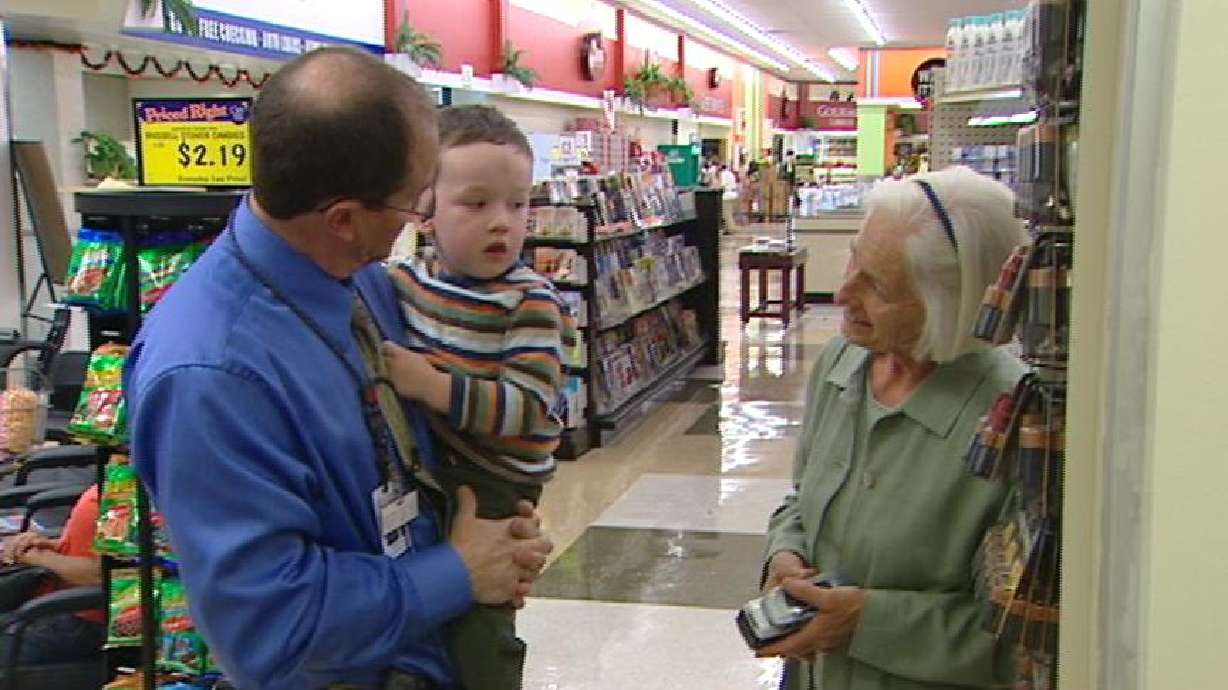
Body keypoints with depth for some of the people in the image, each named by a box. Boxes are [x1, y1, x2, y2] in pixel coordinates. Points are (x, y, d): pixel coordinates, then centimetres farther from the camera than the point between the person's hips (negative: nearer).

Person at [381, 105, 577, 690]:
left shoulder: (532, 303, -18)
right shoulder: (406, 281, 2)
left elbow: (527, 407, -25)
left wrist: (434, 387, -32)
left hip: (493, 487, -6)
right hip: (422, 476, 6)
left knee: (477, 636, 2)